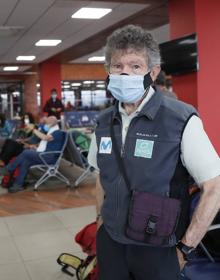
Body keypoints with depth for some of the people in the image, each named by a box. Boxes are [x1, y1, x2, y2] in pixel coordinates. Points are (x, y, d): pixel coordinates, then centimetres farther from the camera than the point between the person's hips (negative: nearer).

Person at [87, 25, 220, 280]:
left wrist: (185, 248, -11)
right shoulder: (104, 122, 1)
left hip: (157, 250, -4)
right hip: (109, 243, 5)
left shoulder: (181, 120, -17)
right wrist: (100, 218, 10)